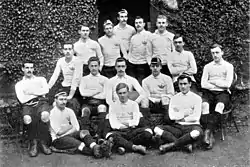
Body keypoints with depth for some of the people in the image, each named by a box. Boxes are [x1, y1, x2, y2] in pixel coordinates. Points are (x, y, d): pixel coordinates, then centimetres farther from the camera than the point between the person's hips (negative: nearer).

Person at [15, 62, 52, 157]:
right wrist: (38, 93, 2)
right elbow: (22, 100, 5)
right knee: (27, 119, -37)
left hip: (41, 102, 0)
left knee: (45, 115, -37)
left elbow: (46, 90, 4)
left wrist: (31, 93, 1)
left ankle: (43, 142, -20)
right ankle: (33, 143, -15)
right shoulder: (19, 84, 22)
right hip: (28, 105, 0)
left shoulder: (41, 79, 25)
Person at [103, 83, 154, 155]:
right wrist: (120, 126, -12)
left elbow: (136, 121, 3)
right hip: (119, 132, -1)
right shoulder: (113, 105, 14)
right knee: (110, 135, -37)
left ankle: (123, 146, -27)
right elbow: (113, 122, 0)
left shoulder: (134, 104, 15)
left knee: (148, 132, -30)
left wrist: (128, 123, -7)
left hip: (132, 130, 1)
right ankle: (135, 147, -38)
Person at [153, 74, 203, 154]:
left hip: (192, 126, -3)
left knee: (196, 133, -40)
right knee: (157, 129, -21)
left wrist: (180, 117, -1)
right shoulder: (174, 98, 12)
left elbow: (196, 117, -6)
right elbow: (172, 116, 0)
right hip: (178, 127, 3)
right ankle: (185, 144, -26)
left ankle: (171, 145, -24)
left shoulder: (196, 98, 3)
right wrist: (185, 113, -7)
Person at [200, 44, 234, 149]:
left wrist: (212, 82, 0)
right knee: (204, 105, -31)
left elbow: (227, 84, -4)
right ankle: (210, 136, -37)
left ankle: (208, 131, -40)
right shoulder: (207, 66, 16)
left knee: (220, 105, -36)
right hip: (209, 93, 2)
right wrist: (219, 84, -4)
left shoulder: (228, 66, 7)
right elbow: (203, 84, 5)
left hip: (223, 93, -2)